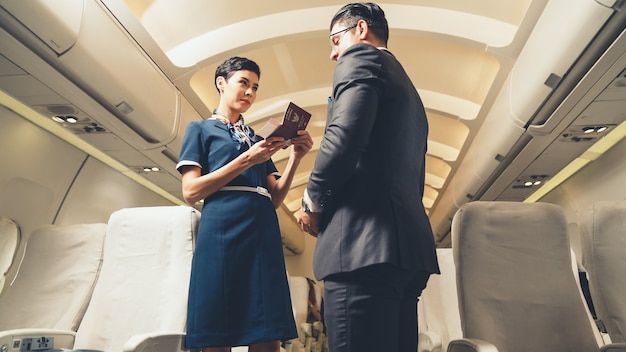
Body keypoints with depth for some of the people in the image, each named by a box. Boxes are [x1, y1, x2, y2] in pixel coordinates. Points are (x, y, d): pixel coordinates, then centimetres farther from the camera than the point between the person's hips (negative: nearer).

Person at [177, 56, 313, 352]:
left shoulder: (258, 140, 24)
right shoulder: (200, 129, 12)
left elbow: (274, 199, 15)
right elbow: (191, 191, -3)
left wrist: (295, 158, 0)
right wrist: (246, 160, -10)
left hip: (264, 237, 4)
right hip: (222, 232, -4)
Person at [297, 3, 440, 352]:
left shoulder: (361, 58, 3)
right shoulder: (409, 89, 30)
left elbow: (344, 138, -16)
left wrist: (313, 203, -3)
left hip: (367, 240, -10)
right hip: (407, 243, 10)